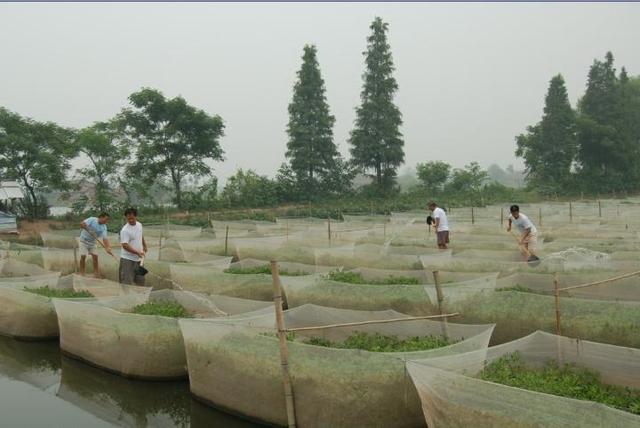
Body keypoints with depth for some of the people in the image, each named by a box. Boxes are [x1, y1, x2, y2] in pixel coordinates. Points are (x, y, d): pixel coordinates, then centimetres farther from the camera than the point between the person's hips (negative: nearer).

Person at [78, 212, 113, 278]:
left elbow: (105, 238, -18)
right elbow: (81, 224, -27)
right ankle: (82, 273, 1)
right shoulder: (92, 219, -18)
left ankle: (96, 273, 6)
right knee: (83, 256, -9)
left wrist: (107, 247, -33)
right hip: (84, 240, -4)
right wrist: (89, 230, -32)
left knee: (95, 256, -2)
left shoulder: (104, 227, -9)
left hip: (92, 242, 4)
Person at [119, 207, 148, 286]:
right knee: (126, 282, -8)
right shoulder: (125, 230, -20)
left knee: (140, 281, 16)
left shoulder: (139, 225, 4)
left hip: (138, 259, 7)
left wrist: (144, 245, 28)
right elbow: (125, 245, -27)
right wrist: (137, 252, -33)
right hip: (127, 259, -7)